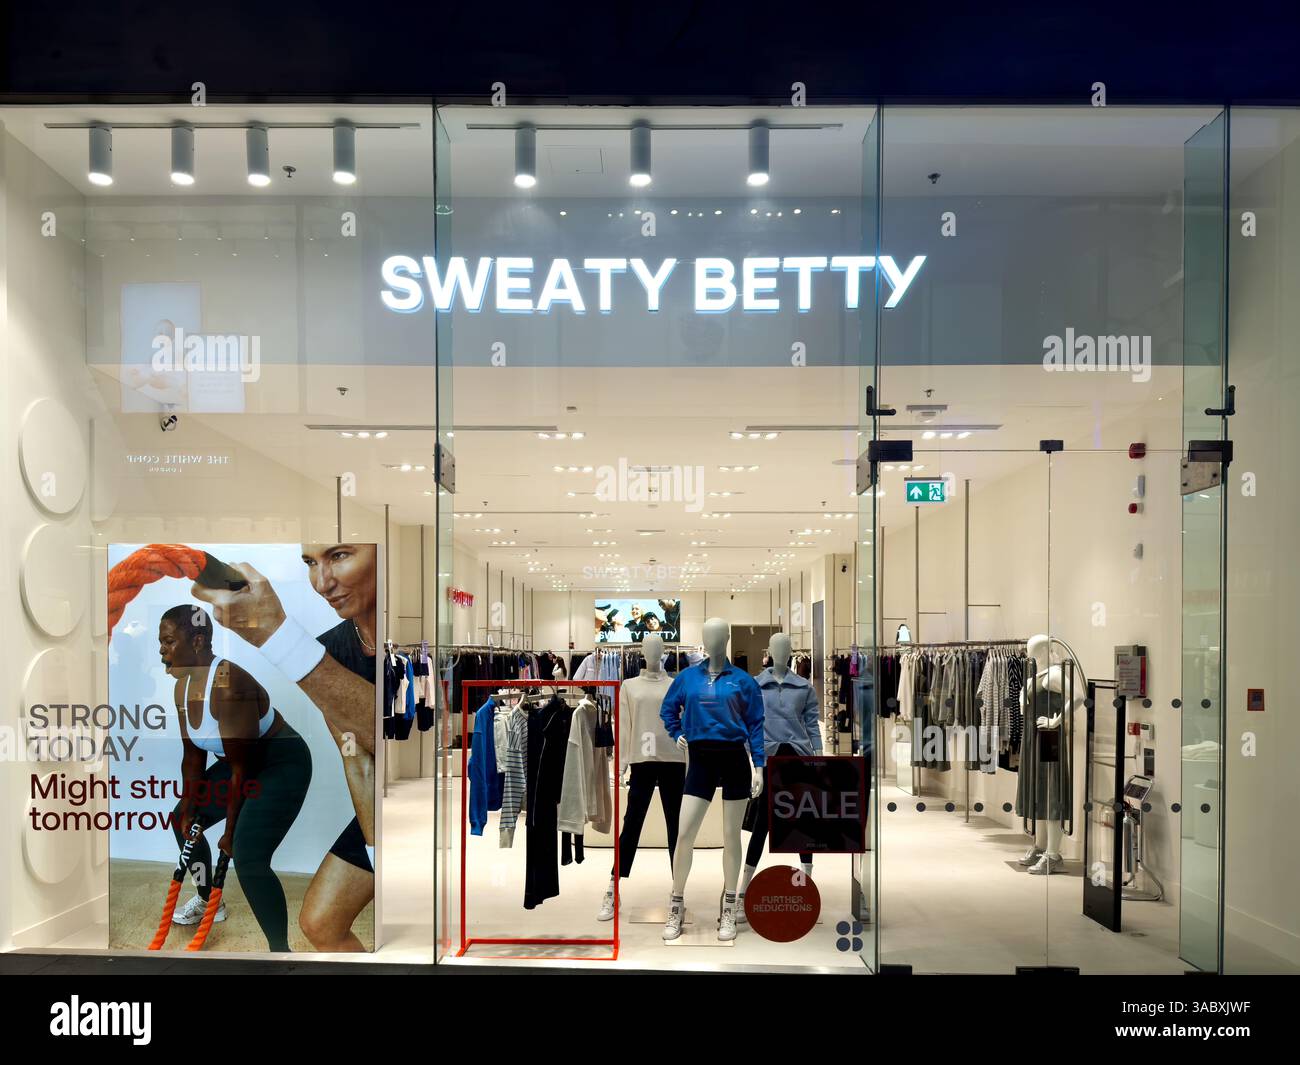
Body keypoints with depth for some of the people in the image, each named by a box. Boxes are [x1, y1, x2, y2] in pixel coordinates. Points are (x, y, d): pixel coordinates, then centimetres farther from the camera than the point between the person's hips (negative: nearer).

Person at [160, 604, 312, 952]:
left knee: (248, 858, -23)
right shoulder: (184, 686, -3)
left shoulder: (228, 686, -31)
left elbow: (240, 768, -25)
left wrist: (230, 832, -16)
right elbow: (193, 755, 7)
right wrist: (188, 811, 6)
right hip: (243, 763, 10)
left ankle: (281, 951, -10)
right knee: (182, 820, 21)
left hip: (283, 765, -10)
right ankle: (208, 900, 44)